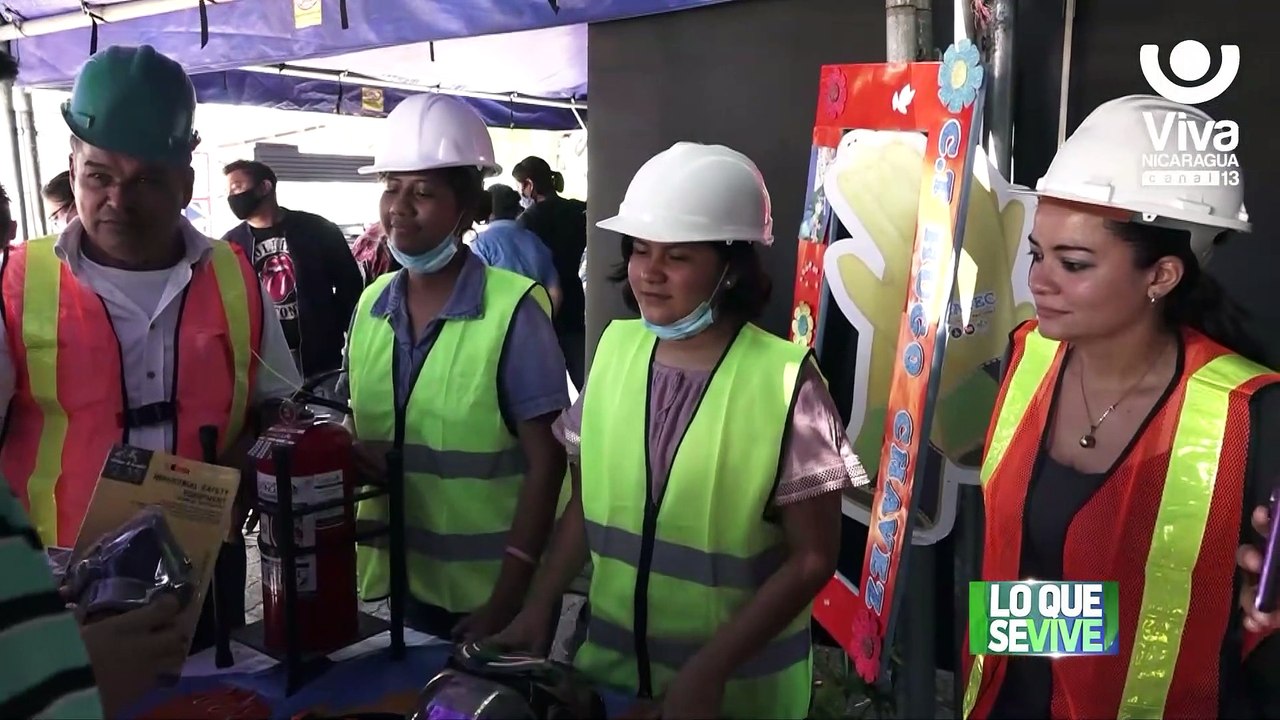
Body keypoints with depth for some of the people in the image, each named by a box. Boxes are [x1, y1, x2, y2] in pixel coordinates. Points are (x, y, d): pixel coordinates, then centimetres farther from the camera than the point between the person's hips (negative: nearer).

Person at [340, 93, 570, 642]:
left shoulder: (514, 309, -15)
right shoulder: (370, 304, 2)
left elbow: (545, 462, -14)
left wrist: (508, 598, -15)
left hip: (483, 591, -5)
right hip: (387, 581, 5)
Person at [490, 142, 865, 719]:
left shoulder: (784, 379, -17)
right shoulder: (615, 348, -4)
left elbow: (812, 558, -12)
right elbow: (587, 499, 7)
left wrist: (711, 668, -16)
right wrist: (539, 605, -1)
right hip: (610, 661, 4)